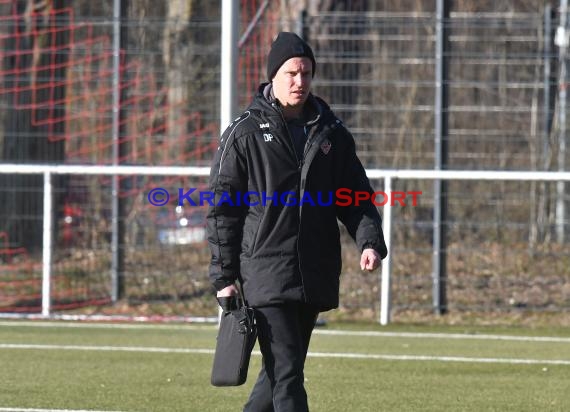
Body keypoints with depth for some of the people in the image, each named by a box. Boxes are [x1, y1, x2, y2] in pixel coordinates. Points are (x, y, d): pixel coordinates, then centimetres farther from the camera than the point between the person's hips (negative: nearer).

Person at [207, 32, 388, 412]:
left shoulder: (331, 134, 11)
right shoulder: (245, 134, -1)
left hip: (315, 277, 5)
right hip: (267, 275, -5)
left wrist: (370, 241, -6)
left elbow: (358, 197, 13)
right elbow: (223, 209, 0)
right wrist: (224, 277, -3)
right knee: (286, 375, -14)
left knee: (282, 373, 12)